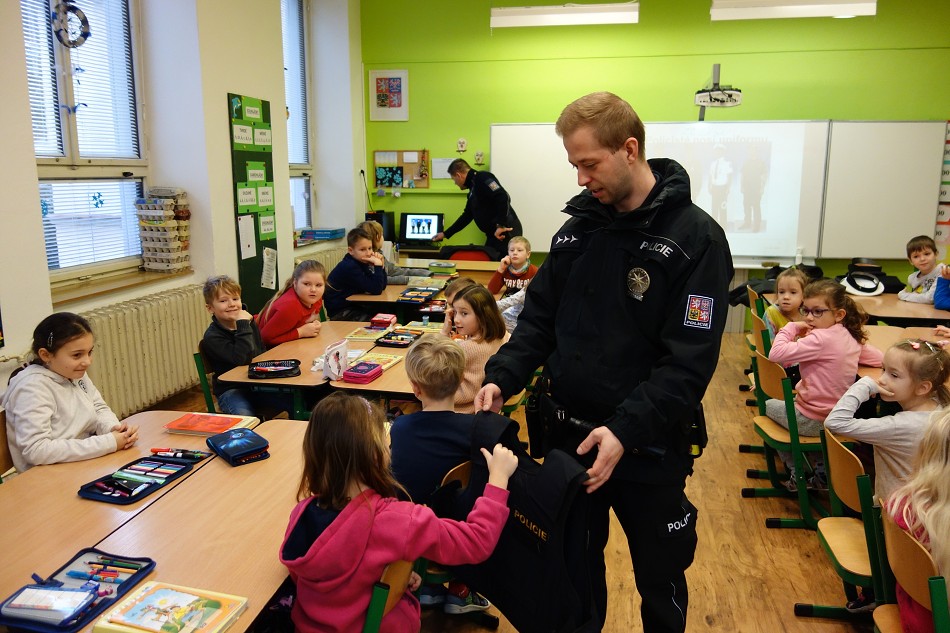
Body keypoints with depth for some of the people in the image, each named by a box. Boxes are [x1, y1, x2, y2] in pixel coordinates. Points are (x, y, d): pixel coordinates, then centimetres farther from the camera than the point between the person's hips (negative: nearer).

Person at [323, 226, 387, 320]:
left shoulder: (361, 262, 4)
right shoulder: (349, 267, -22)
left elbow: (382, 286, 2)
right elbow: (376, 290, -24)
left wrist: (380, 265, -9)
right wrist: (377, 265, -23)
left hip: (354, 306, 9)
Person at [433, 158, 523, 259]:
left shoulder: (482, 178, -9)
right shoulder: (473, 190, 20)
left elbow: (503, 198, -23)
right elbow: (467, 216, 29)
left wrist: (501, 226, -23)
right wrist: (445, 234, 33)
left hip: (507, 232, -10)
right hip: (494, 235, 10)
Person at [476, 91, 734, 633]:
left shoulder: (696, 237, -14)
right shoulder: (578, 226, 3)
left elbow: (689, 361, -19)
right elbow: (541, 318, 7)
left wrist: (626, 430, -28)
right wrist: (502, 378, -9)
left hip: (648, 447, -4)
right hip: (569, 434, 5)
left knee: (659, 581, 18)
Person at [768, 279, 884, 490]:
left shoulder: (821, 338, -25)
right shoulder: (850, 336, -1)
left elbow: (776, 354, -33)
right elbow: (878, 358, 14)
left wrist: (791, 327, -18)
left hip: (812, 422, -7)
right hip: (839, 417, 7)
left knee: (768, 405, 20)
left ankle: (796, 472, 22)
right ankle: (823, 471, 32)